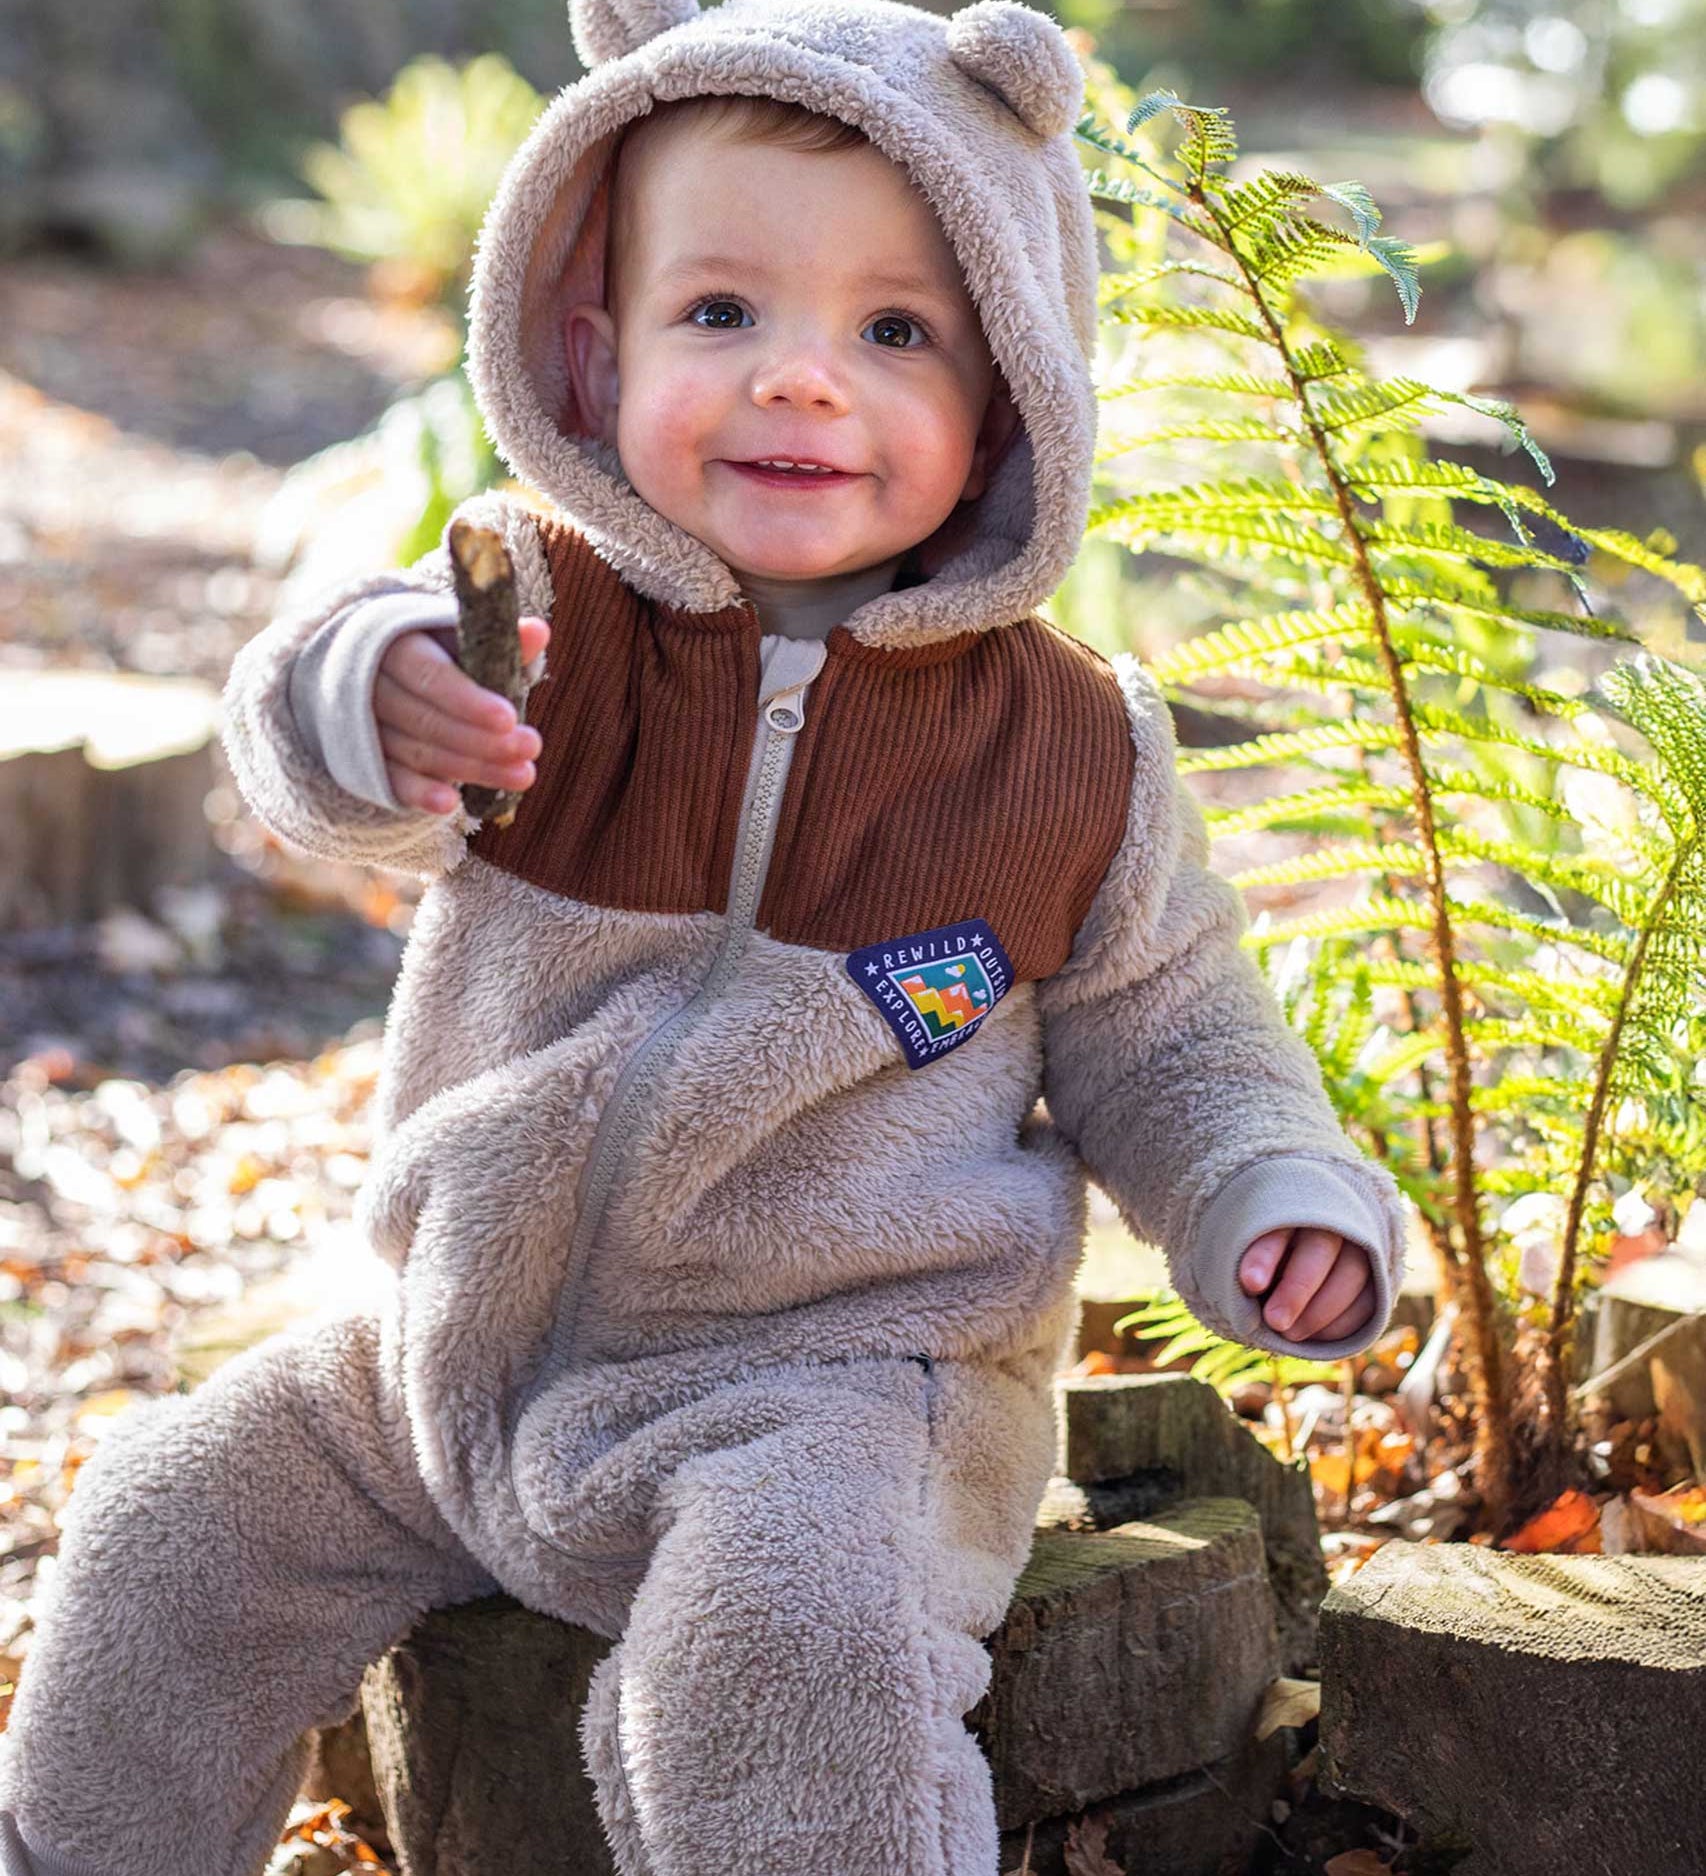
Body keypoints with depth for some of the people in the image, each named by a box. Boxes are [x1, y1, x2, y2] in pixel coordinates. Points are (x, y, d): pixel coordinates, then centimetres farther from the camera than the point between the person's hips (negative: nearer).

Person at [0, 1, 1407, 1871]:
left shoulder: (1062, 741, -6)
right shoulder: (541, 614, -7)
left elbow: (1157, 1029, 7)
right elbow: (302, 737, -24)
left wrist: (1277, 1203, -11)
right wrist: (375, 700, -48)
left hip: (837, 1379, -3)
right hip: (465, 1350, 4)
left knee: (780, 1608, -32)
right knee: (178, 1511, 6)